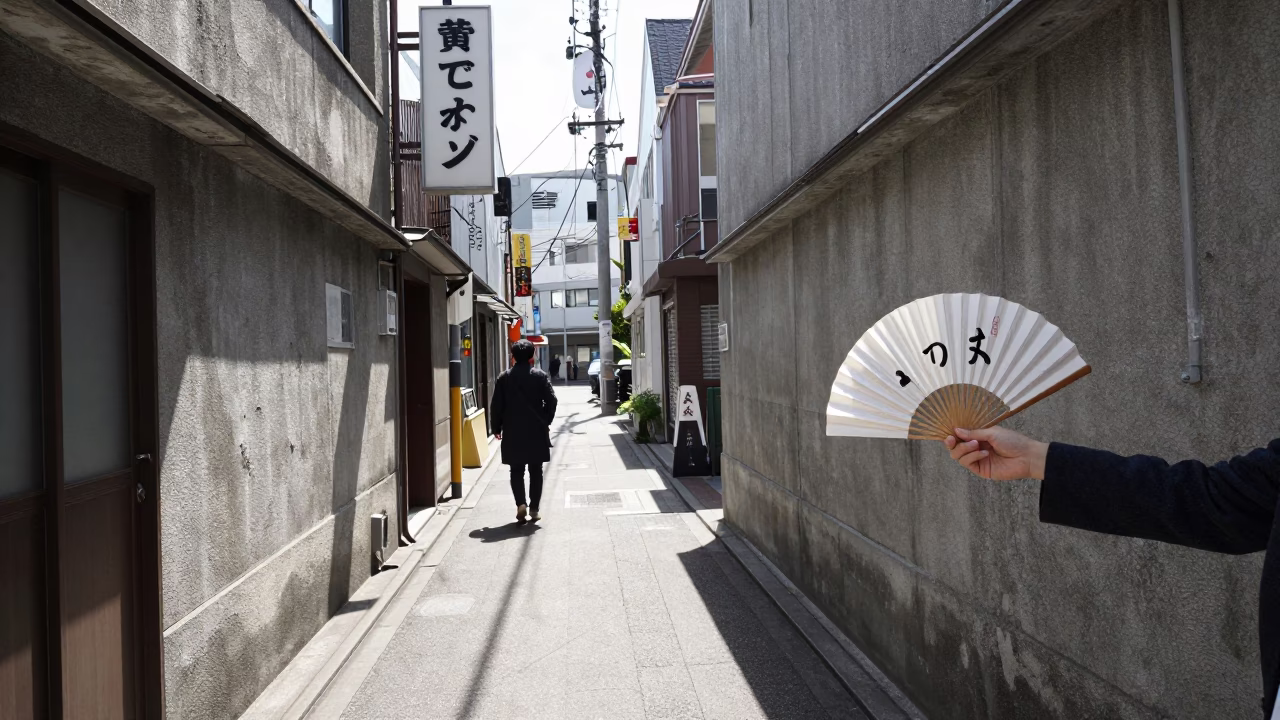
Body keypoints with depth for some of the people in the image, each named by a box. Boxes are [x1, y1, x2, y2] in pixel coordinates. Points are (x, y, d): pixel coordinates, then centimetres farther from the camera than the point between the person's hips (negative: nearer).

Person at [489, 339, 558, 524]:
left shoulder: (504, 378, 0)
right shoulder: (540, 376, -2)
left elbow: (496, 405, -2)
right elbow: (551, 400, -6)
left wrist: (496, 428, 9)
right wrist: (546, 422, 7)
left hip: (512, 432, 0)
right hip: (536, 432, 0)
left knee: (516, 471, 8)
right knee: (535, 471, 8)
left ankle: (521, 504, -9)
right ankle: (534, 509, 8)